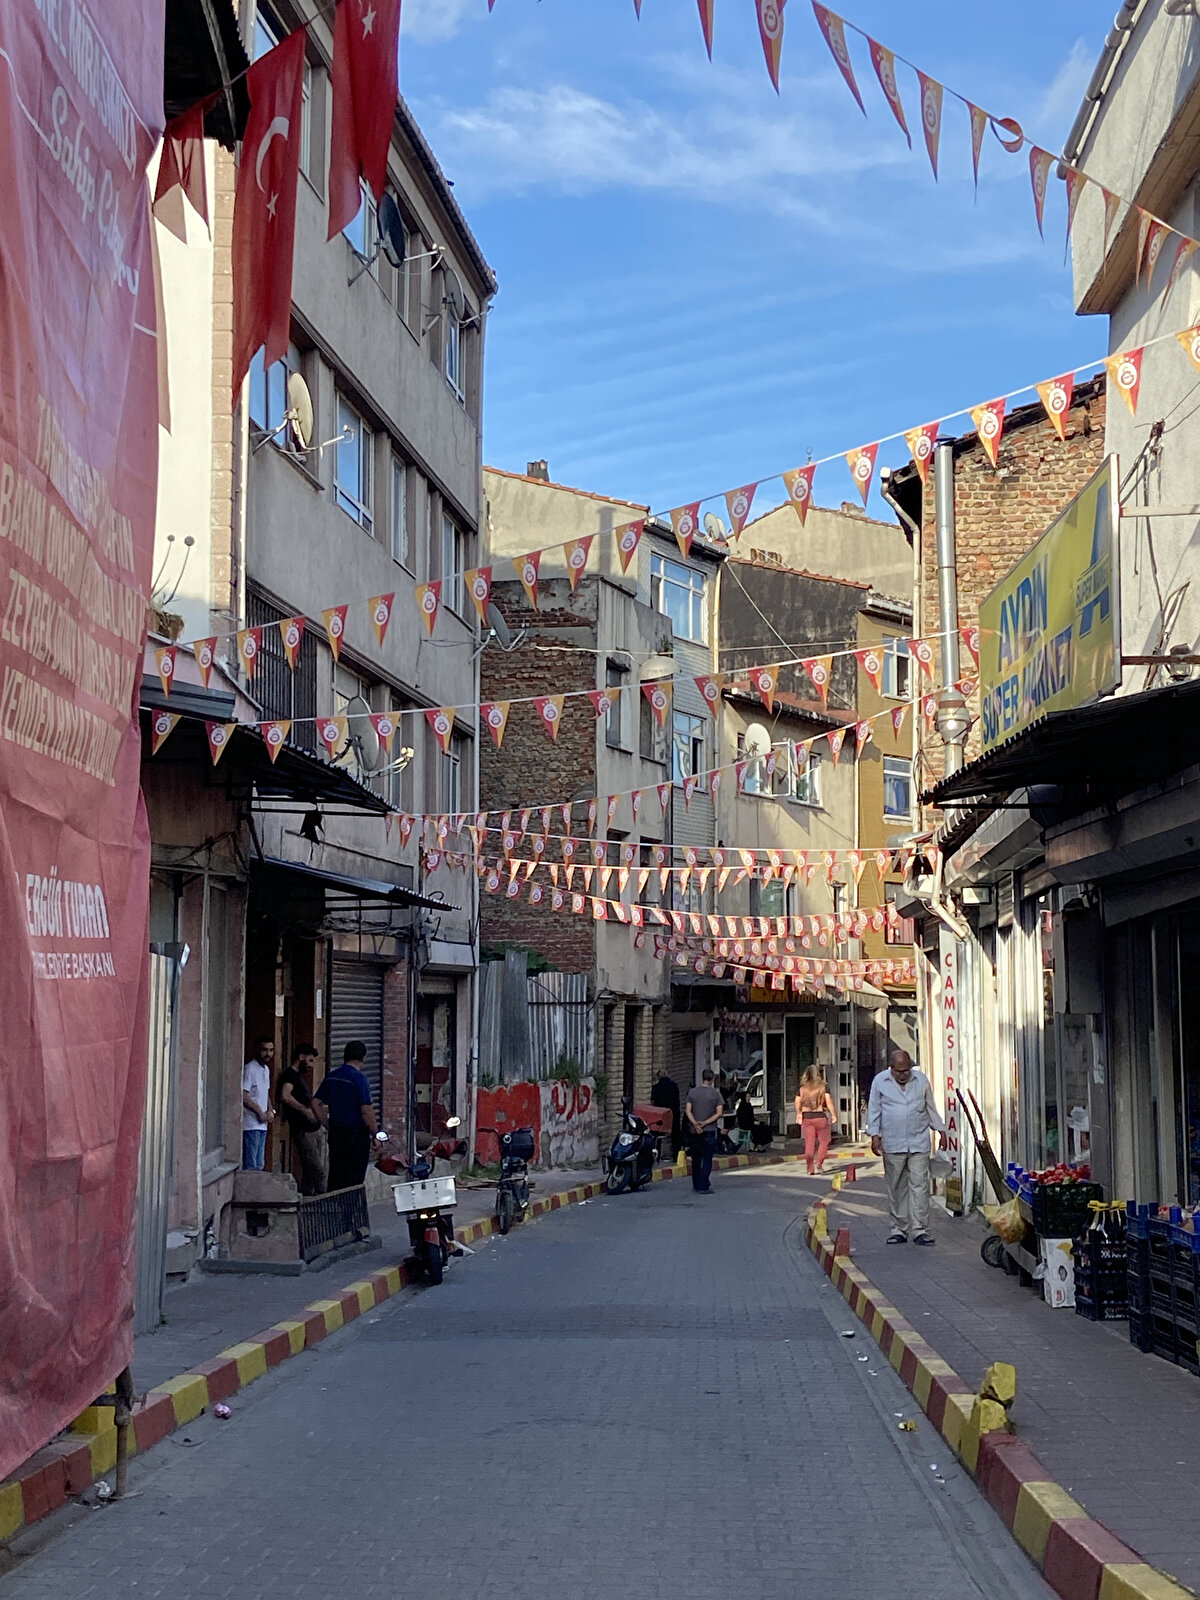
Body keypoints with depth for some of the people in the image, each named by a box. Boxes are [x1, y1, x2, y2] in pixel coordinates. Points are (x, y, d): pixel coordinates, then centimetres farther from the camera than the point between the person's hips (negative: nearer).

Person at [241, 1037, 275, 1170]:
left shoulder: (266, 1069, 16)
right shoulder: (249, 1069, -12)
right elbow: (243, 1096, -19)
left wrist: (271, 1111, 7)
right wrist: (260, 1113, -13)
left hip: (262, 1124, 9)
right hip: (250, 1124, -9)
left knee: (259, 1165, 12)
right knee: (250, 1166, -10)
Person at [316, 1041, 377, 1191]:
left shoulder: (331, 1076, 6)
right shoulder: (359, 1077, -14)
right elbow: (366, 1110, -18)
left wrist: (328, 1125, 16)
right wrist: (376, 1134, -9)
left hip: (335, 1132, 6)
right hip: (356, 1133, -6)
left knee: (335, 1175, 13)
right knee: (354, 1179, 1)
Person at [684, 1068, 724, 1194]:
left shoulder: (692, 1092, 2)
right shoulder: (715, 1094, -4)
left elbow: (688, 1111, -5)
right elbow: (719, 1113, -10)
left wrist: (695, 1124, -11)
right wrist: (705, 1123, -11)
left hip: (694, 1131, 3)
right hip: (709, 1131, -3)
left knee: (696, 1159, 14)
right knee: (707, 1160, 0)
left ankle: (696, 1185, 22)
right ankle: (703, 1187, -6)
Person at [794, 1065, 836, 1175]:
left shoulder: (802, 1088, 5)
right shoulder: (824, 1086, -4)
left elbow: (797, 1103, 5)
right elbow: (829, 1101, -12)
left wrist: (798, 1114, 18)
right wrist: (833, 1114, -9)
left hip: (806, 1117, 3)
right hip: (820, 1116, -3)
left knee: (809, 1143, 4)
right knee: (824, 1141, 9)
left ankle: (809, 1168, 0)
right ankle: (819, 1163, -8)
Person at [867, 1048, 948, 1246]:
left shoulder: (921, 1080, 7)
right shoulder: (880, 1082, 3)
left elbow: (931, 1108, 16)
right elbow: (874, 1110, 6)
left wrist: (941, 1131, 14)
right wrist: (875, 1135, -2)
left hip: (919, 1143, 0)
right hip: (892, 1145, 0)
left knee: (919, 1185, -6)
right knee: (896, 1188, 4)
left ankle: (920, 1229, -6)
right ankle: (899, 1229, 12)